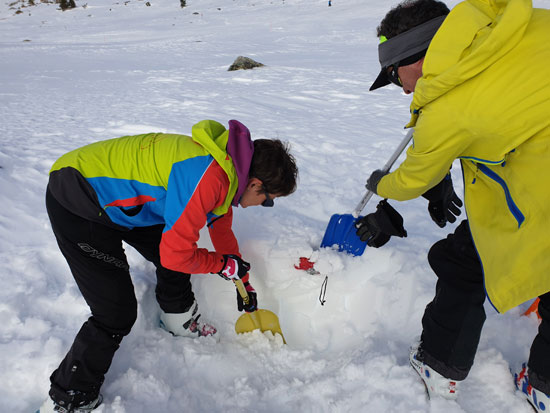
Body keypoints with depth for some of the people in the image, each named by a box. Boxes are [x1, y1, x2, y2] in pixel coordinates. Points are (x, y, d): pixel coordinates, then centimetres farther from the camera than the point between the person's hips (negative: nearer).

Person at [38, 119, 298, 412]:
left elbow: (222, 230, 17)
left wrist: (243, 282, 26)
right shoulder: (208, 179, -30)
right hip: (76, 203, -9)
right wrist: (225, 266, -6)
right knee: (117, 314, -7)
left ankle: (181, 322, 43)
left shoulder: (229, 166, 2)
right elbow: (177, 255, -25)